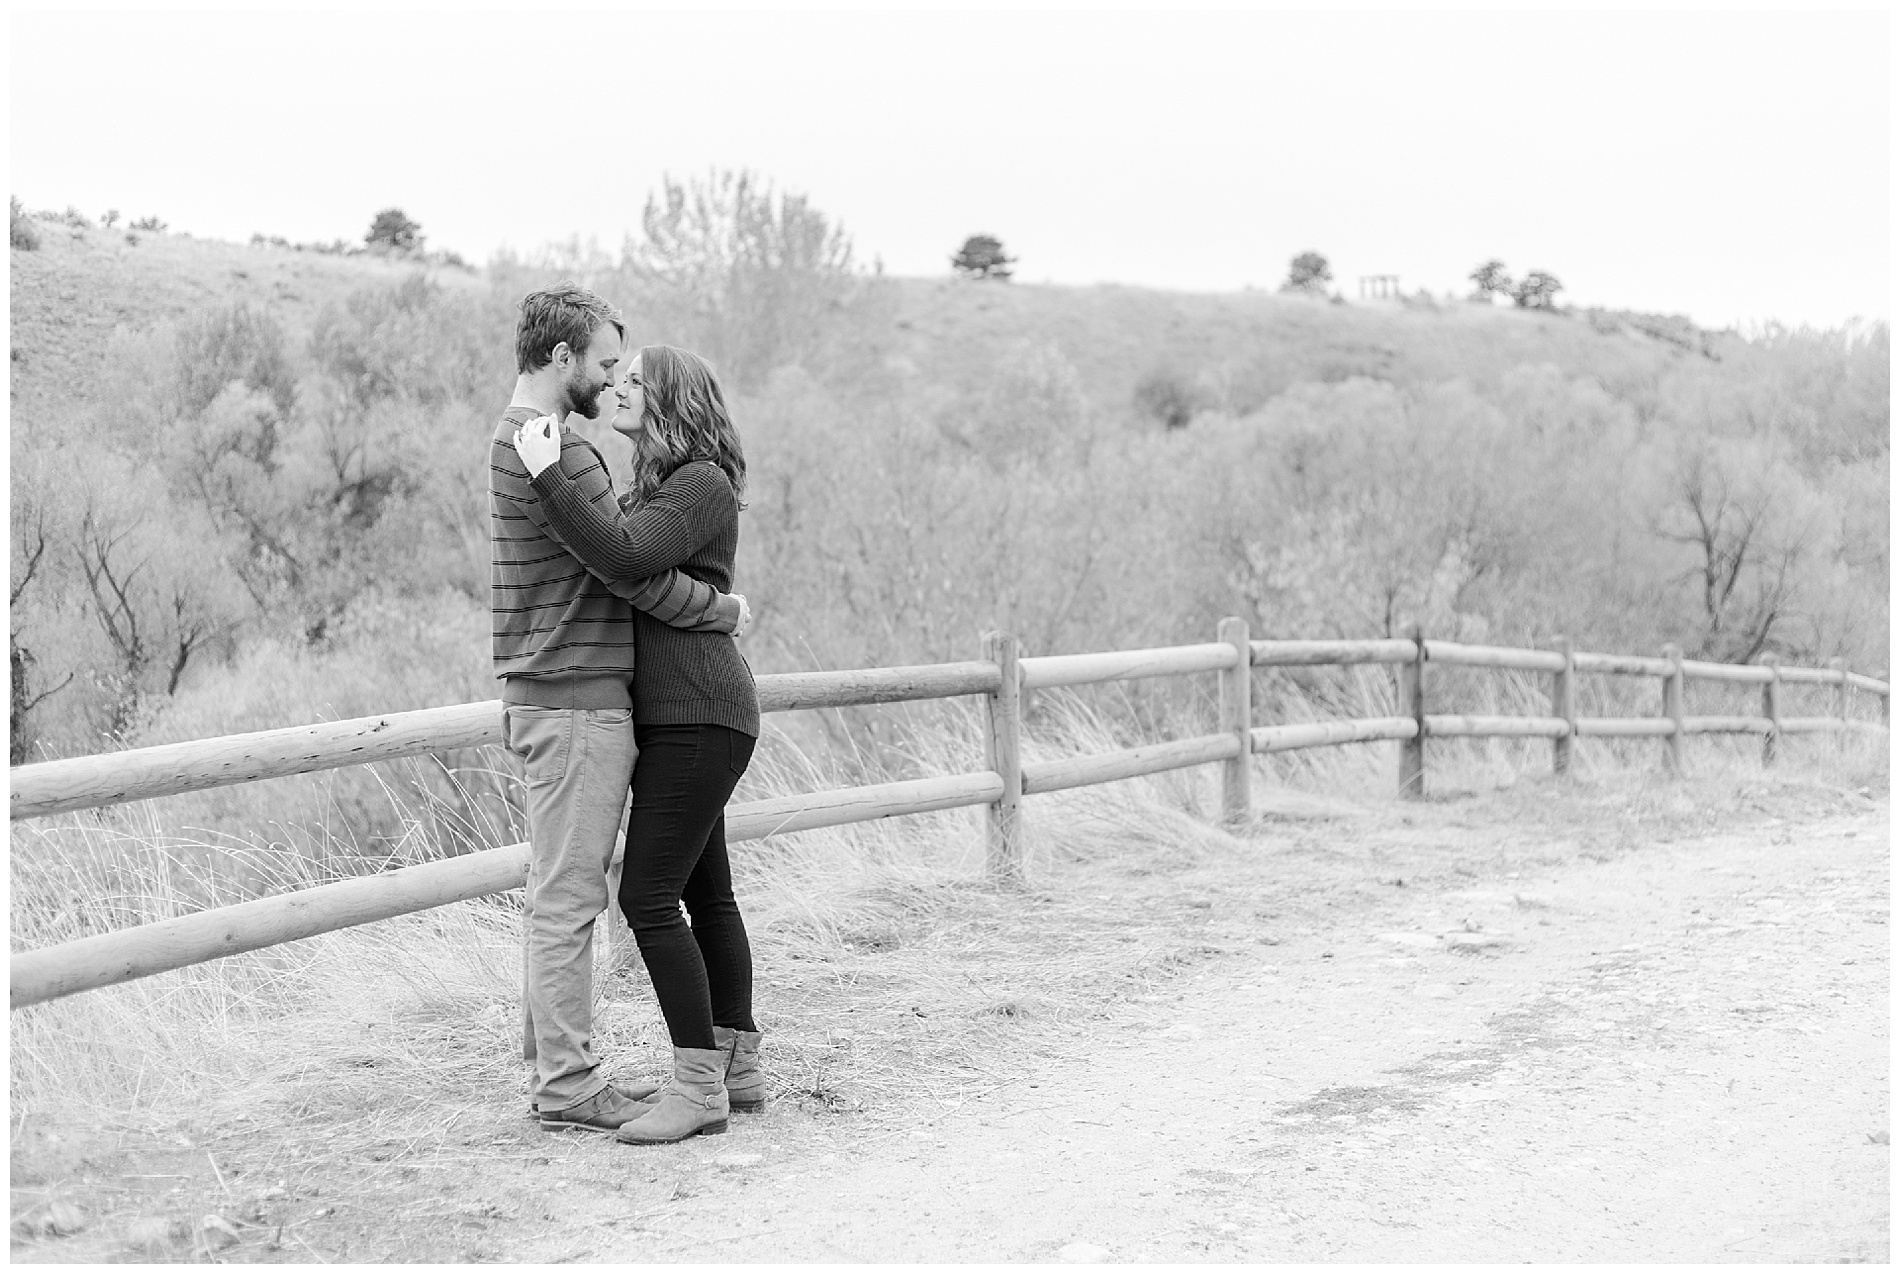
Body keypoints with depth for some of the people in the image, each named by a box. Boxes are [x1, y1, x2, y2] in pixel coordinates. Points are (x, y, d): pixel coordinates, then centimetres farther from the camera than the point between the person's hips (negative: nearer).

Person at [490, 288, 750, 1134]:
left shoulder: (515, 437, 17)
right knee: (569, 897, -5)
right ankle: (569, 1087, 0)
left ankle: (557, 1068, 20)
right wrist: (727, 611, -5)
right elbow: (633, 572, -18)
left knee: (556, 893, 13)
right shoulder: (555, 449, -17)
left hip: (546, 694, 10)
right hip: (578, 698, -10)